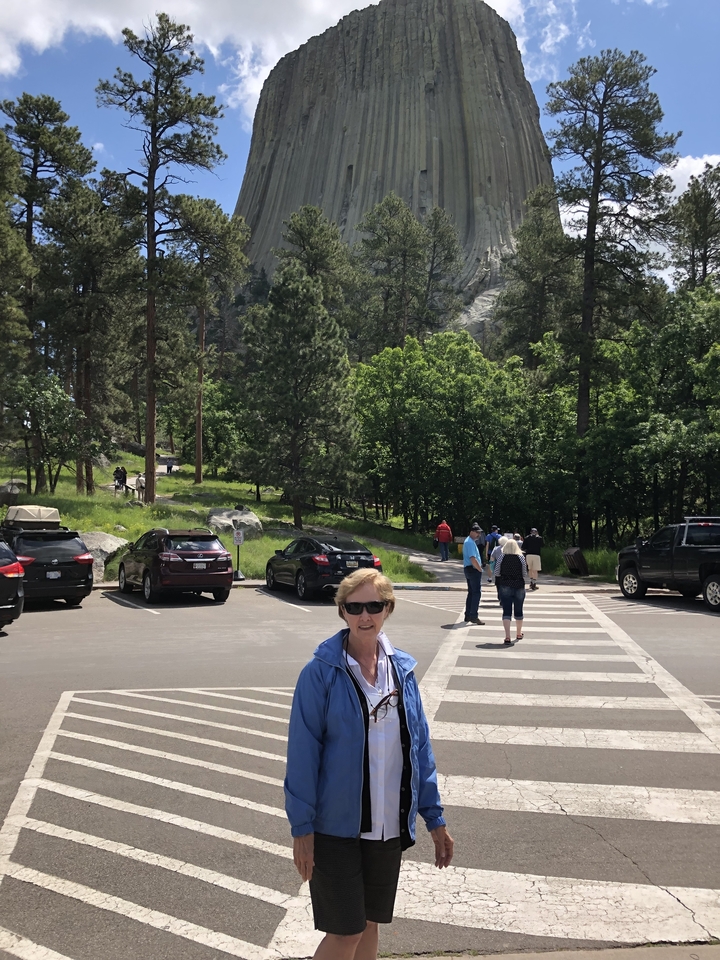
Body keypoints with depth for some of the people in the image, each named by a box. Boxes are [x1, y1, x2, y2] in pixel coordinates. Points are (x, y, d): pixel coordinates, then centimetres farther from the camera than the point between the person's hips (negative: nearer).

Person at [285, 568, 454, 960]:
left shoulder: (401, 669, 1)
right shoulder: (321, 672, -14)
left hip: (389, 825, 5)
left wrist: (434, 817, 5)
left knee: (369, 924, 18)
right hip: (336, 826, -4)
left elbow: (419, 746, 5)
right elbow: (303, 752, -12)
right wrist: (301, 827, -13)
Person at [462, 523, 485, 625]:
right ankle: (473, 616, -9)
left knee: (471, 593, 15)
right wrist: (480, 569, -14)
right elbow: (473, 559, -24)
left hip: (468, 569, 11)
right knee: (476, 593, -8)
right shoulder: (470, 543, -17)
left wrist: (479, 567, 15)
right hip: (473, 570, -11)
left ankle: (468, 616, 20)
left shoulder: (469, 541, 17)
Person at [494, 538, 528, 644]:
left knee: (506, 611, 0)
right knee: (518, 610, 17)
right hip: (519, 586, 1)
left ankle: (507, 636, -12)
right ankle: (519, 633, 34)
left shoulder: (502, 558, -6)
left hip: (505, 586, -1)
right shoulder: (521, 557, -5)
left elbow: (496, 573, -2)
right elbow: (525, 574, -2)